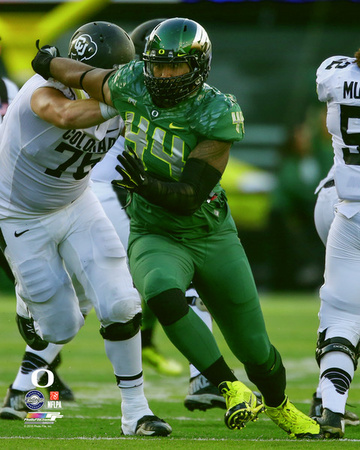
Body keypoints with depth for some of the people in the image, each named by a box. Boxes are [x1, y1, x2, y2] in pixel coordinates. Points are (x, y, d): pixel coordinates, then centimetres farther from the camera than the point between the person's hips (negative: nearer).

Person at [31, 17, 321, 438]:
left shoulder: (217, 114, -21)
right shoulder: (131, 85, -10)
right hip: (155, 237, 1)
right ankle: (230, 388, -24)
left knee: (254, 349, 6)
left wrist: (147, 185, -41)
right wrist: (51, 63, 31)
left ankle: (278, 404, 41)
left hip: (212, 237, -1)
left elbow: (190, 196, -24)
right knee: (163, 295, -35)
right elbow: (89, 77, 14)